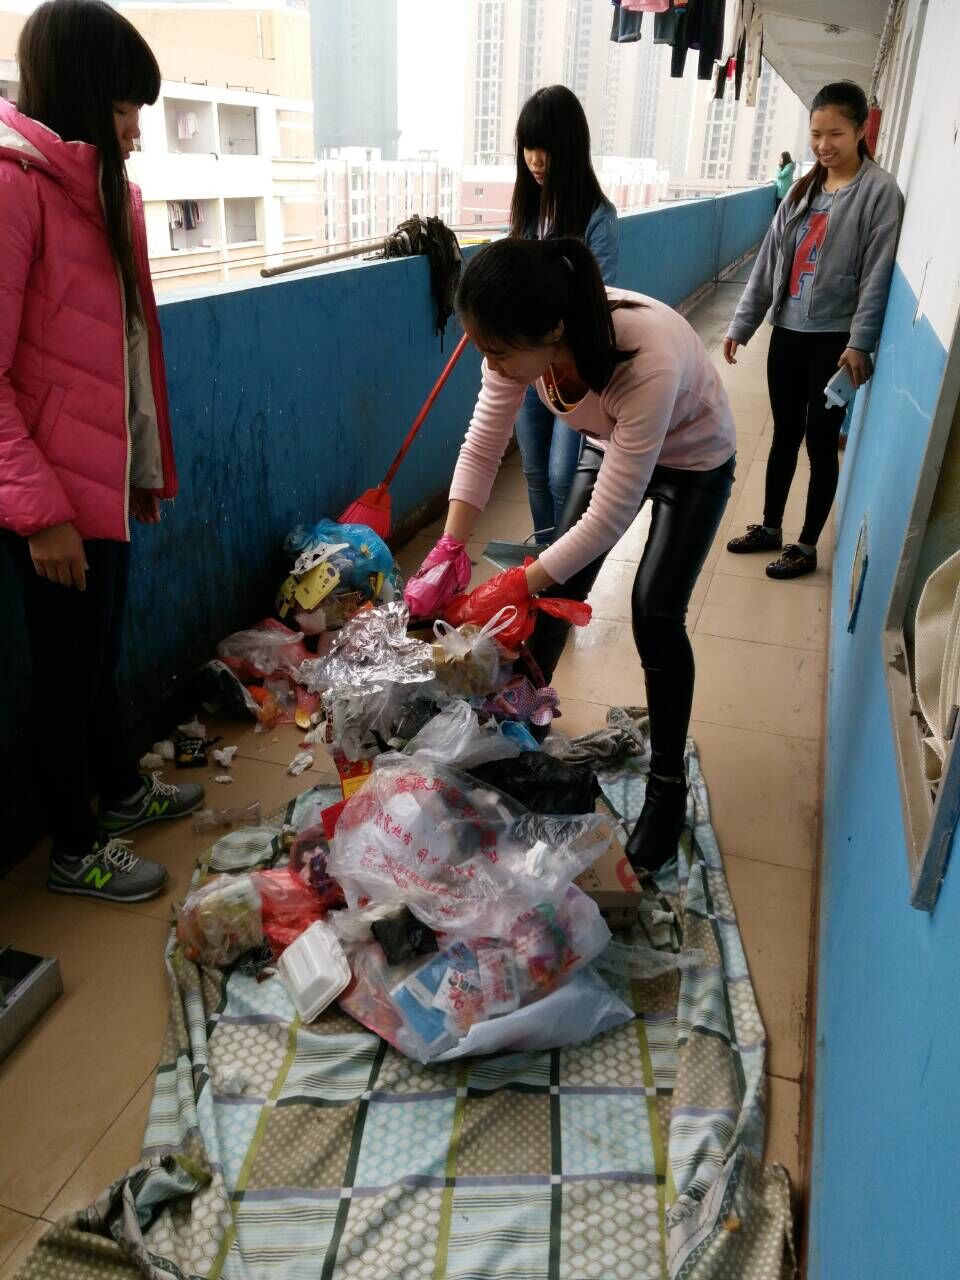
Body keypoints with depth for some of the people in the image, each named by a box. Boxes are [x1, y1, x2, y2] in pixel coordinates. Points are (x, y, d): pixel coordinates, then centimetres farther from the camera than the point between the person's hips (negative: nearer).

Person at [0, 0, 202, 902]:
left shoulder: (91, 185, 14)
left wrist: (145, 465, 15)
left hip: (104, 479, 8)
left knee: (96, 652, 21)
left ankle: (120, 790, 41)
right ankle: (75, 851, 24)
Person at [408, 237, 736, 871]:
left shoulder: (650, 363, -44)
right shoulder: (525, 338, -28)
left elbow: (609, 516, -38)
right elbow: (483, 447, -18)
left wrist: (515, 586, -35)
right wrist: (448, 552, -28)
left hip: (693, 464, -5)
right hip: (610, 448, 6)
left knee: (656, 614, -11)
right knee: (559, 588, 5)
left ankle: (669, 785, 7)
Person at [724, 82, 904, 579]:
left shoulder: (879, 191, -6)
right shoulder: (803, 189, 12)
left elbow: (877, 273, -12)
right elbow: (768, 260, 11)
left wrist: (860, 343, -19)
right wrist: (741, 323, 6)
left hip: (834, 339, -5)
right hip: (787, 332, 5)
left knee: (821, 443, 3)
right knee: (784, 435, 14)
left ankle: (806, 546, 14)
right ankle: (770, 527, 28)